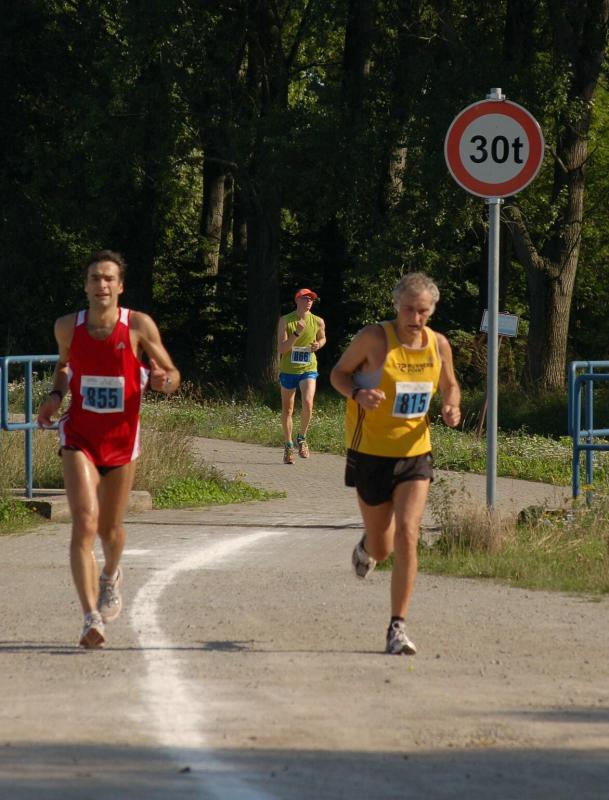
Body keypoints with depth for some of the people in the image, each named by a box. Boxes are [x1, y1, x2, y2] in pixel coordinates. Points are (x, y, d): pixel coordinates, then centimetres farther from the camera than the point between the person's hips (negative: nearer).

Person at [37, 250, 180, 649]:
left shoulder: (140, 326, -9)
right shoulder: (68, 327, -3)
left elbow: (172, 374, -1)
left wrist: (163, 380, -25)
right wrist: (55, 395, 0)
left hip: (121, 439, 0)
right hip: (79, 437, 0)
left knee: (110, 529, 15)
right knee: (84, 522, -19)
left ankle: (111, 575, 52)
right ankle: (92, 618, -24)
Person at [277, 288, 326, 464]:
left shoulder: (318, 322, -1)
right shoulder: (285, 321, -7)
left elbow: (322, 338, 20)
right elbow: (281, 348, -13)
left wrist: (318, 344, -4)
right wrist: (297, 333, -26)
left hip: (308, 370, 0)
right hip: (288, 370, 0)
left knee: (307, 403, -22)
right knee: (287, 409, 9)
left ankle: (302, 438, 2)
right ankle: (288, 446, 24)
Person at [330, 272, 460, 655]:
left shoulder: (439, 345, 0)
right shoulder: (373, 338, -12)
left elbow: (450, 386, 17)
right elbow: (339, 373, 0)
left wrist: (452, 407, -7)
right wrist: (357, 394, -22)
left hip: (415, 454, 2)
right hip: (371, 454, -2)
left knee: (407, 535, -16)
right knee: (382, 548, 8)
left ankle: (398, 628, -10)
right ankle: (368, 548, 49)